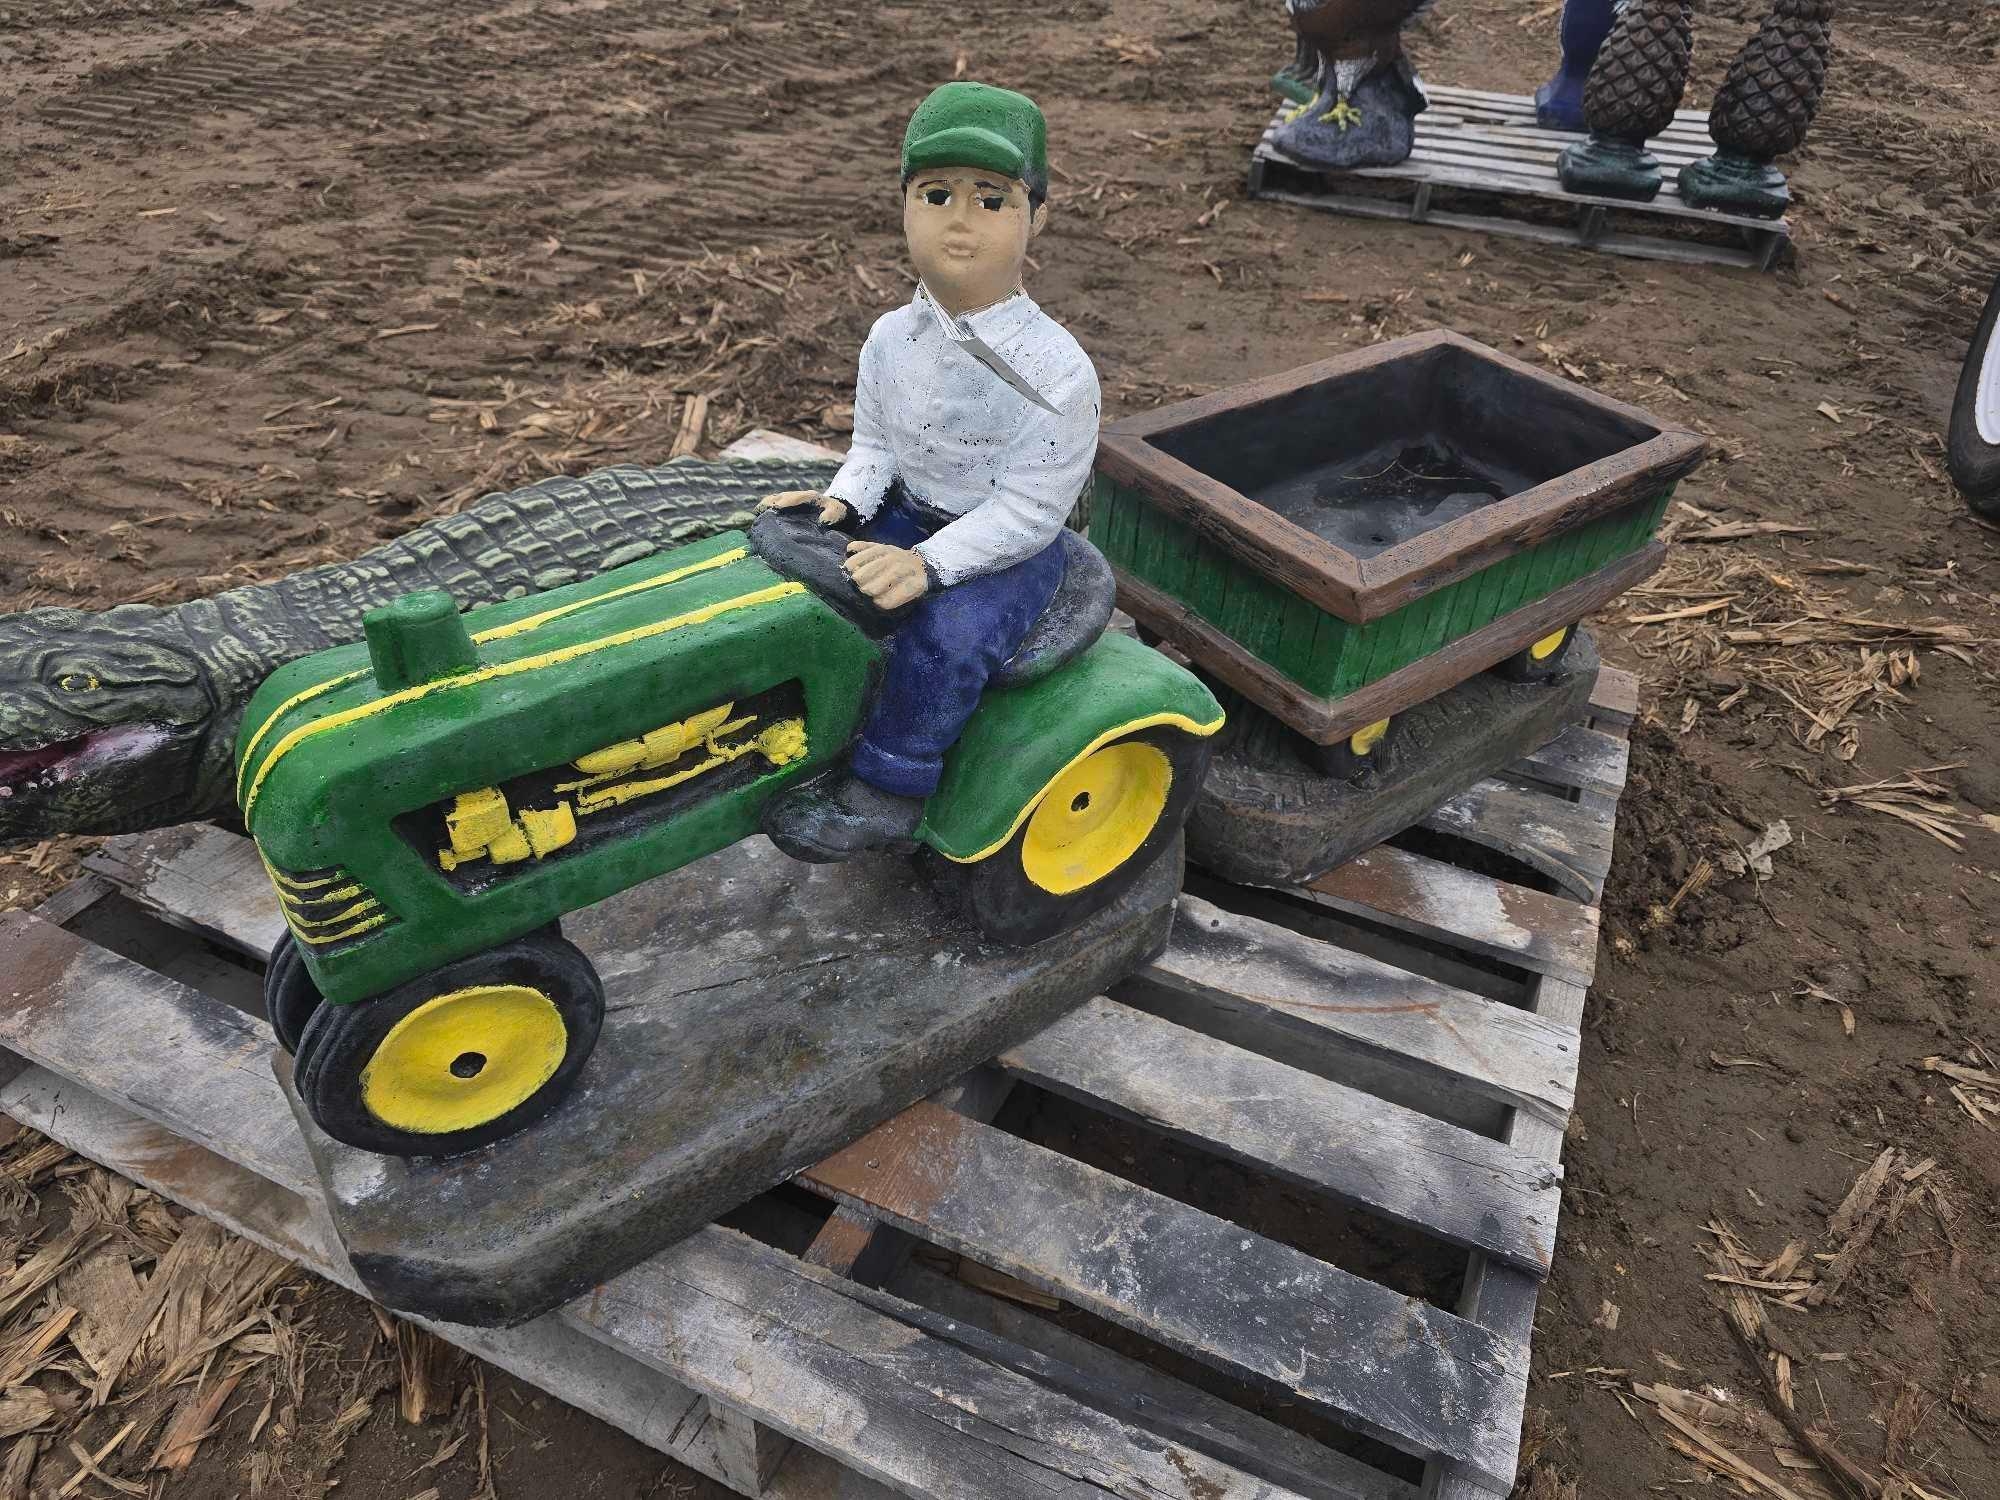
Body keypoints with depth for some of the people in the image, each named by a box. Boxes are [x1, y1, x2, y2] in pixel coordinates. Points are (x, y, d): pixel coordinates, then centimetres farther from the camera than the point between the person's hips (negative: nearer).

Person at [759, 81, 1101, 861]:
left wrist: (929, 563, -33)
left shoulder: (1055, 369, -22)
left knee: (949, 634, -32)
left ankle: (887, 789, -13)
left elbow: (1029, 508, -23)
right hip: (908, 513, 6)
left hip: (1011, 544, -6)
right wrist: (842, 501, -14)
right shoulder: (892, 339, -4)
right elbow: (876, 444, 8)